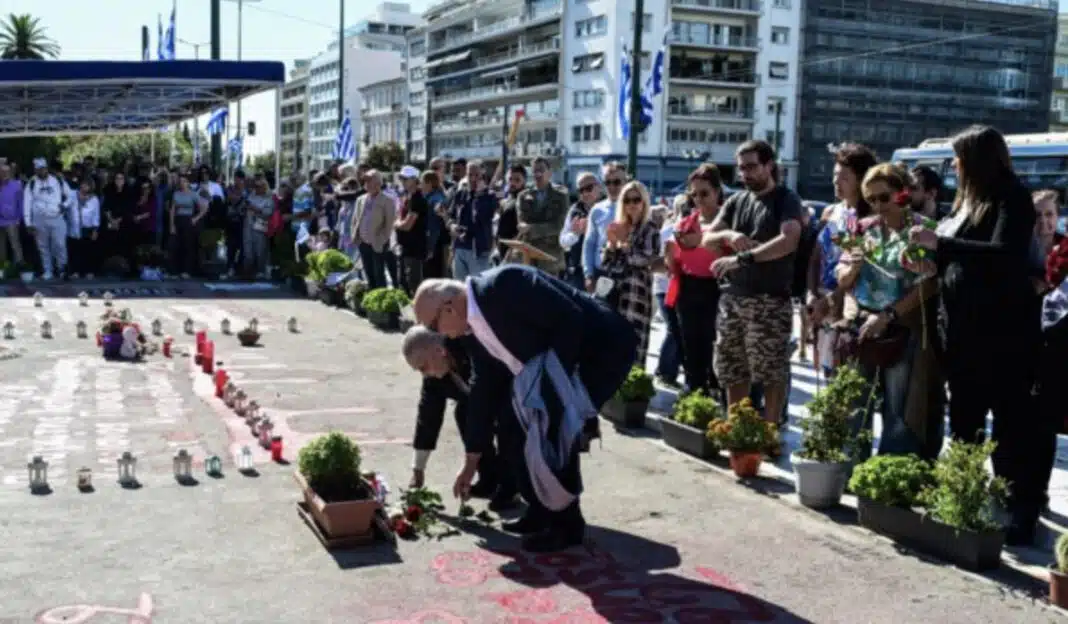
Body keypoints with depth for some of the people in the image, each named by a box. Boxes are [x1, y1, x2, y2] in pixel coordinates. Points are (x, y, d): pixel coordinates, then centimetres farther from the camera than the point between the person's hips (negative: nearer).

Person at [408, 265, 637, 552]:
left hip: (603, 347, -9)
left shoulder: (505, 284, -24)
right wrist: (471, 463, 17)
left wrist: (553, 377, -21)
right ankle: (542, 509, 17)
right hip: (565, 360, 9)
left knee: (553, 428, -18)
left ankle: (567, 523, 0)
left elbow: (571, 321, -27)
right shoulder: (477, 326, 5)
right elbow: (484, 391, 12)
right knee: (512, 420, 5)